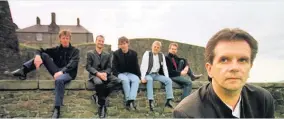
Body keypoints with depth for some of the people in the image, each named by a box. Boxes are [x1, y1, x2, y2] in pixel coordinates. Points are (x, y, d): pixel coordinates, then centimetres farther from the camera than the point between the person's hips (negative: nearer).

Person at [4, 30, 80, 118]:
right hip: (57, 72, 5)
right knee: (43, 55, -9)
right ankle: (22, 71, -21)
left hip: (68, 73, -5)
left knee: (59, 80, -42)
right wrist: (38, 55, -18)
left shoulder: (75, 51, 2)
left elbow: (72, 64, -15)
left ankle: (57, 109, -39)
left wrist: (62, 71, -32)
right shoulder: (57, 49, 13)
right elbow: (41, 50, 8)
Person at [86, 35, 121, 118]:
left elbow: (109, 68, 12)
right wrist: (98, 73, -18)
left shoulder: (107, 55, 21)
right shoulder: (90, 53, 12)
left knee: (117, 81, -28)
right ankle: (102, 105, -23)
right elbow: (88, 67, 0)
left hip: (105, 74, 4)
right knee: (99, 82, -40)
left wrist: (105, 73, -13)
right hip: (94, 75, -3)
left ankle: (99, 96, -23)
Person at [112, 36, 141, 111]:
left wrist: (139, 76, -1)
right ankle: (128, 100, -32)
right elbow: (114, 67, -3)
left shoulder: (133, 53, 4)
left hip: (131, 73, 2)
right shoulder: (116, 54, -1)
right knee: (125, 79, -36)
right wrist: (117, 75, -19)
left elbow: (136, 66, 8)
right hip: (120, 74, -2)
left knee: (136, 79, -31)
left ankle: (131, 100, -41)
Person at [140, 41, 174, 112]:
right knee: (149, 80, -38)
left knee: (169, 80, -17)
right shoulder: (147, 54, -4)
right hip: (148, 75, -5)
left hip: (157, 75, 5)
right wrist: (143, 78, -23)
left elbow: (164, 68, 10)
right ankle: (150, 102, -41)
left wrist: (167, 77, -2)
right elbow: (143, 66, -12)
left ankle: (168, 101, -17)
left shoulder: (162, 55, 9)